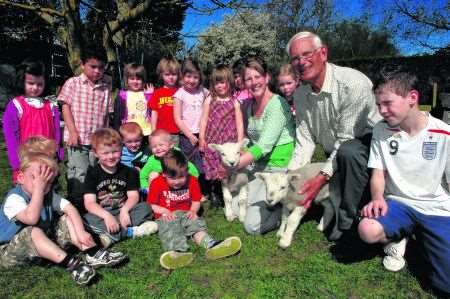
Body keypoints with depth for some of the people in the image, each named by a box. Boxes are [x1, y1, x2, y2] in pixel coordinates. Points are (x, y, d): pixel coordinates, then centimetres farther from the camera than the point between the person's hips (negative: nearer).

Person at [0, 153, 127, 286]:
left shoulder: (48, 194, -2)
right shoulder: (14, 198, -23)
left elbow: (70, 209, -9)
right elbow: (31, 218, -41)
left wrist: (81, 232, -23)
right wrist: (38, 188, -37)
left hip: (43, 243, 7)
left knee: (66, 220, -6)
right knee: (33, 232, -35)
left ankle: (94, 254, -18)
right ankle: (71, 264, -40)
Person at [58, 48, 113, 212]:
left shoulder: (105, 87, 6)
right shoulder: (72, 83, -1)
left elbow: (106, 113, 9)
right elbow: (66, 108, -2)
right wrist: (73, 132, -10)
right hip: (77, 139, -3)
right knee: (79, 177, 0)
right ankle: (75, 208, 15)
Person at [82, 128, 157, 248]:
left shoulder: (128, 171, 4)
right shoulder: (92, 173, -2)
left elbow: (133, 196, -3)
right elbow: (89, 203, -11)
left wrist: (124, 210, -25)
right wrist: (107, 215, -29)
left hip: (122, 212, 2)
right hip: (102, 214, -1)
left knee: (145, 207, -21)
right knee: (87, 219, -32)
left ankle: (111, 235, -30)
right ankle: (130, 231, -31)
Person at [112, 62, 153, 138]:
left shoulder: (146, 94, 6)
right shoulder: (122, 95, 1)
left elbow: (153, 111, -1)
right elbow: (117, 114, 2)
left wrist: (150, 95, -7)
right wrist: (117, 131, -3)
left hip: (146, 131, 2)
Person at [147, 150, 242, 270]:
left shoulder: (192, 181, 5)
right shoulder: (157, 184, -3)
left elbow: (196, 201, 12)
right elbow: (151, 205, 1)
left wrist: (193, 210, -11)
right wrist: (164, 211, -18)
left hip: (186, 214, 3)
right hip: (167, 217, -2)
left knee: (197, 226, -27)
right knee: (170, 230, -34)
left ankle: (211, 245, -55)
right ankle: (179, 252, -65)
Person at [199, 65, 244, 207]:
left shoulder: (234, 102, 3)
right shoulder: (209, 100, 6)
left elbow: (239, 123, 2)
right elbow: (204, 120, 6)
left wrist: (240, 143, -2)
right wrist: (202, 138, 1)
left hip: (229, 141, -1)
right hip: (212, 141, 1)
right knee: (214, 168, 5)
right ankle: (214, 193, 21)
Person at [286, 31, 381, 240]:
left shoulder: (353, 83, -27)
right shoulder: (300, 95, -5)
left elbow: (346, 139, -25)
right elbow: (305, 140, -5)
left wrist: (323, 176, -29)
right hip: (336, 157, 6)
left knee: (347, 152, -39)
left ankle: (347, 224, -22)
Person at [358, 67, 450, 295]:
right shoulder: (381, 130, -3)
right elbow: (378, 173, 1)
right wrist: (377, 197, -19)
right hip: (399, 203, 2)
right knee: (367, 230, -31)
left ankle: (423, 237, 14)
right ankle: (397, 238, 5)